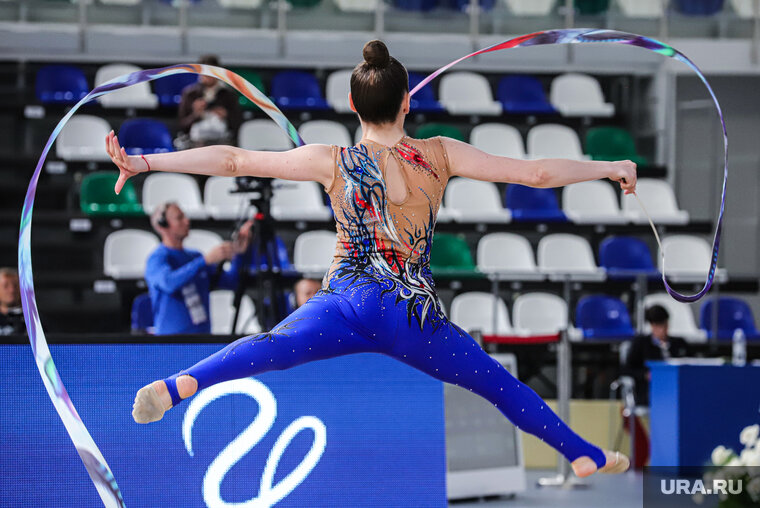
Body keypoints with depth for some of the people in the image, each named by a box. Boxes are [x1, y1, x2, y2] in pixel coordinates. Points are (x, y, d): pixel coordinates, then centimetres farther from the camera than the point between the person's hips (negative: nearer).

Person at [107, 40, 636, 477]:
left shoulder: (334, 162, 2)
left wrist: (143, 162, 4)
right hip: (410, 312, 0)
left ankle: (178, 386, -53)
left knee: (269, 346, -25)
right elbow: (534, 173, 1)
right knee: (500, 382, 17)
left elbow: (234, 160, 0)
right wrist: (611, 168, 13)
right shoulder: (439, 156, 1)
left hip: (343, 300, 0)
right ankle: (585, 456, 22)